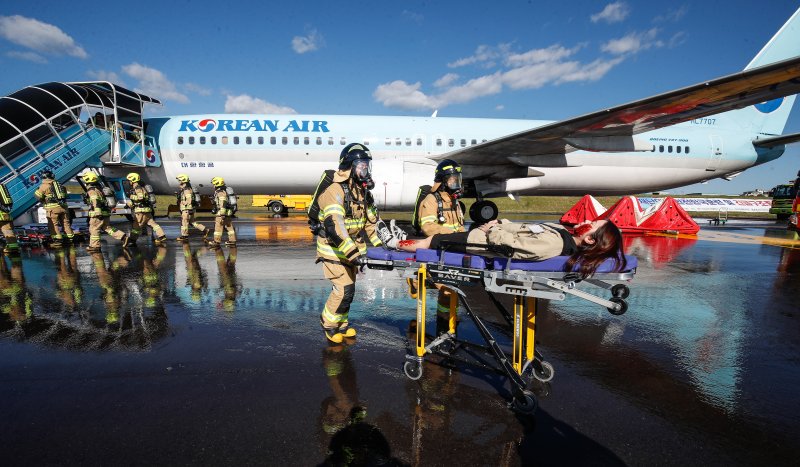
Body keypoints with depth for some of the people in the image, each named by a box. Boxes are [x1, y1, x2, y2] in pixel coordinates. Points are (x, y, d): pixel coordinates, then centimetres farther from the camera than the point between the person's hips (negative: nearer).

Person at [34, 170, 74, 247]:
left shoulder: (44, 186, -2)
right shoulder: (58, 184, 15)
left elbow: (38, 196, -1)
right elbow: (65, 193, 20)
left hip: (53, 208, -5)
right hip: (63, 206, 5)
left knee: (53, 225, -1)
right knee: (66, 223, 12)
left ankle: (57, 241, -6)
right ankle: (70, 238, 15)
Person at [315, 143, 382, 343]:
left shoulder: (362, 190, 6)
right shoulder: (335, 191, -22)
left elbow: (370, 220, 14)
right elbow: (334, 226, -32)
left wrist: (379, 244, 9)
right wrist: (353, 253, -37)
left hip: (351, 249, 8)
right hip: (333, 250, -8)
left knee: (349, 289, 14)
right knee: (344, 289, -9)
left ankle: (341, 324, 33)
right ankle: (328, 323, 15)